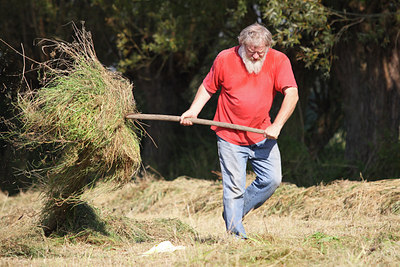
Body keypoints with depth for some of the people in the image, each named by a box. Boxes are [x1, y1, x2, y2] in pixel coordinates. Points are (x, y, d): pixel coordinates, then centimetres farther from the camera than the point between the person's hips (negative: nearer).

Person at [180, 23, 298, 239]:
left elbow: (291, 94, -13)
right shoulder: (224, 59, -5)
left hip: (262, 136, 2)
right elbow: (208, 87, 9)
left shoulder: (278, 61, -7)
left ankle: (236, 213, 19)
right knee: (234, 187, -5)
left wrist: (276, 126, -23)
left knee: (272, 179, -1)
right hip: (230, 138, -2)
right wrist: (193, 111, -5)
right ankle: (236, 236, 2)